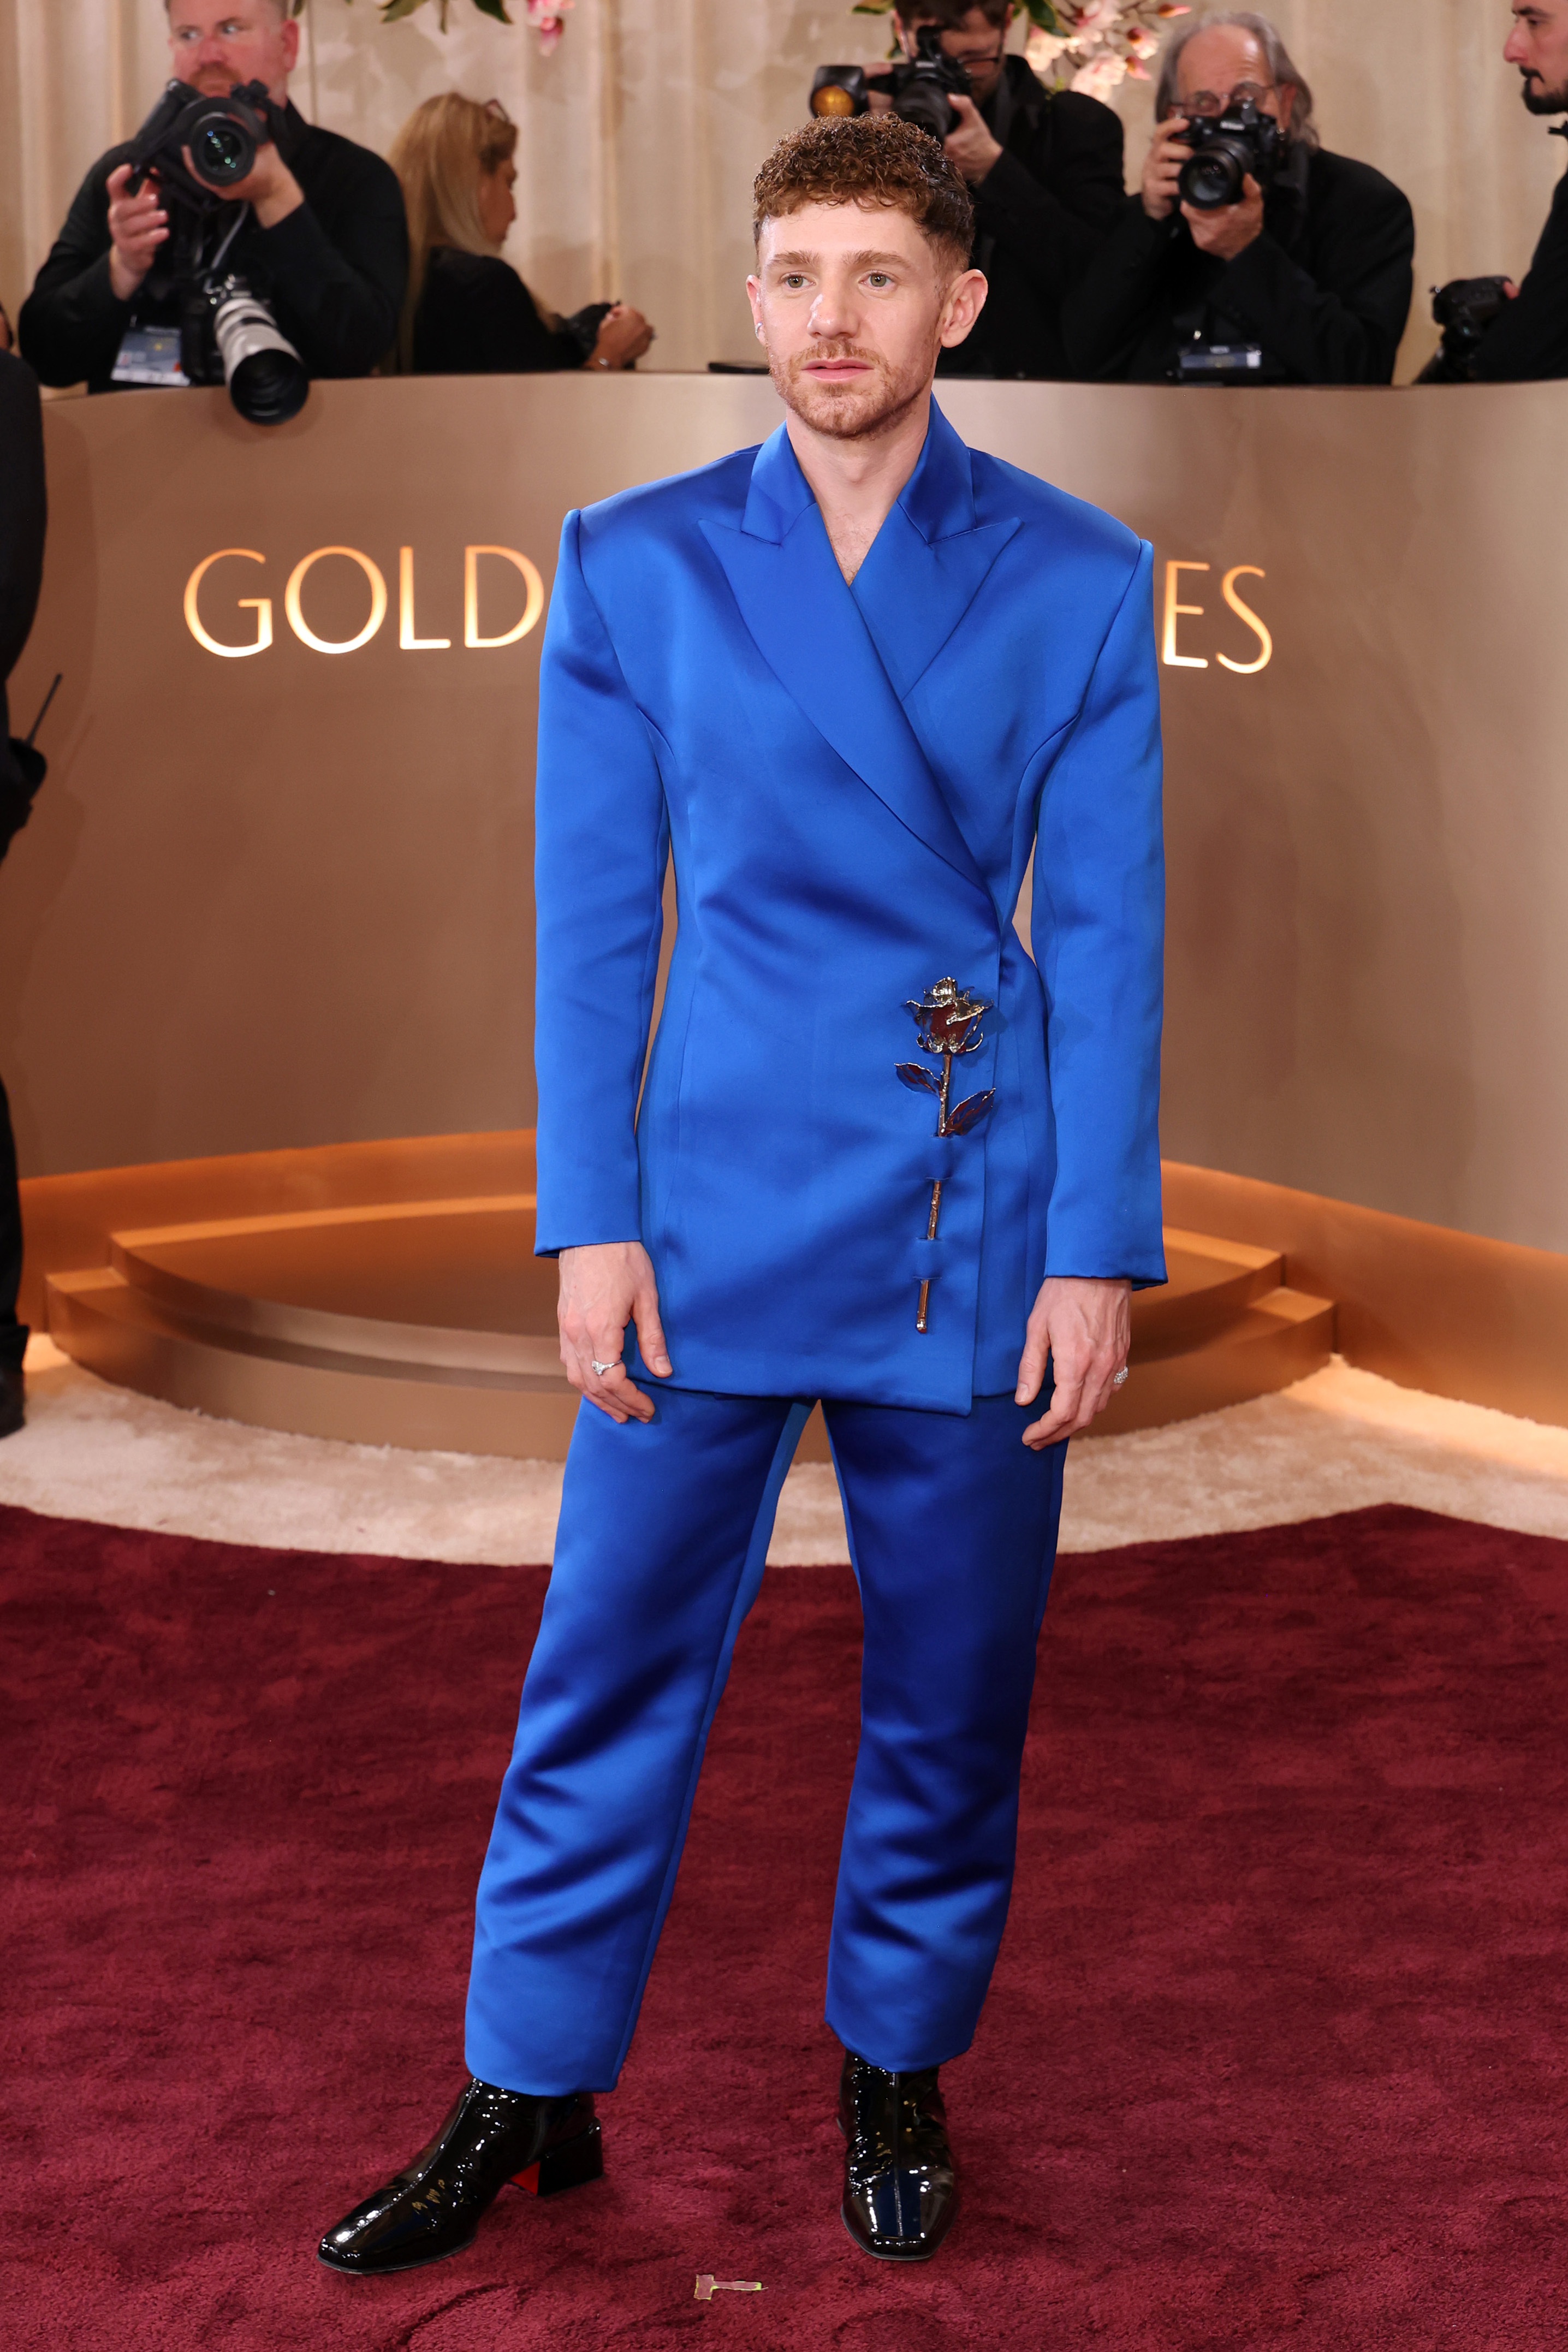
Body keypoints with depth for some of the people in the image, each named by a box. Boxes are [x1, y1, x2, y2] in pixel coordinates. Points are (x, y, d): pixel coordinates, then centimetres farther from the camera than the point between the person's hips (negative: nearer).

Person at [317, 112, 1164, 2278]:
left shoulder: (1079, 583, 1)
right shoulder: (637, 563, 3)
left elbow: (1109, 936, 1)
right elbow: (591, 919, 3)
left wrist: (1101, 1254, -4)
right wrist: (592, 1224, -3)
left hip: (980, 1215, 0)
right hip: (719, 1204, 0)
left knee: (951, 1690, 10)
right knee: (612, 1668, 3)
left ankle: (897, 2072, 30)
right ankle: (529, 2096, 19)